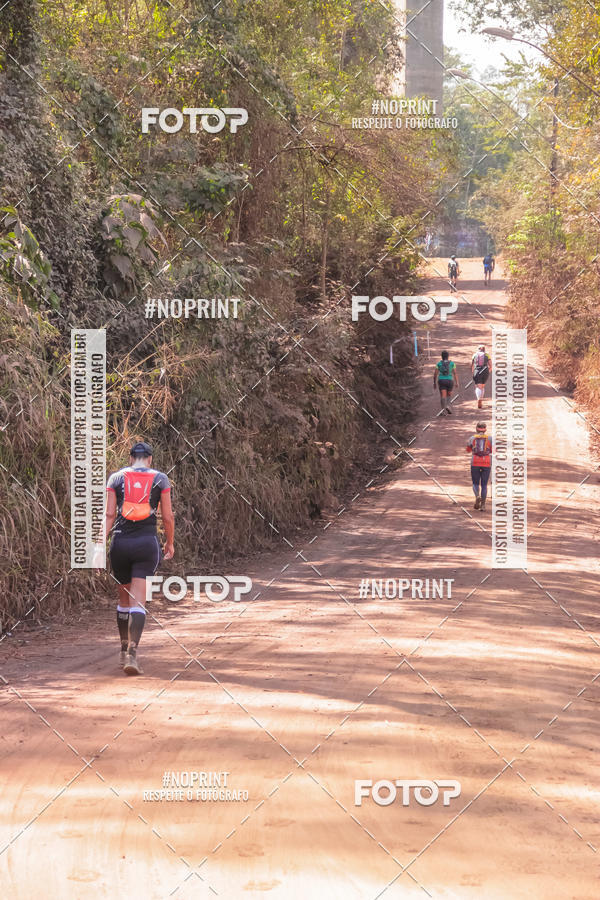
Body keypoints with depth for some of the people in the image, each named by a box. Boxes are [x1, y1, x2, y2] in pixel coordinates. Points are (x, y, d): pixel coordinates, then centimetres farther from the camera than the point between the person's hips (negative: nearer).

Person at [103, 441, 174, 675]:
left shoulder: (116, 478, 6)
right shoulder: (160, 479, 4)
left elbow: (109, 515, -2)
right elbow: (168, 517, 4)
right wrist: (170, 543, 18)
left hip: (120, 542, 2)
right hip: (147, 543, -2)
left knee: (124, 598, 19)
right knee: (138, 601, -6)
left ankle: (124, 649, 30)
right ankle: (132, 654, -21)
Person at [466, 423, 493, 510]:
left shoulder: (472, 438, 2)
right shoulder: (489, 438, 1)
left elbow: (468, 450, 16)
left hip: (475, 463, 0)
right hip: (486, 463, 0)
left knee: (475, 483, 11)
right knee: (484, 485, 10)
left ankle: (477, 497, -19)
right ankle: (483, 504, 1)